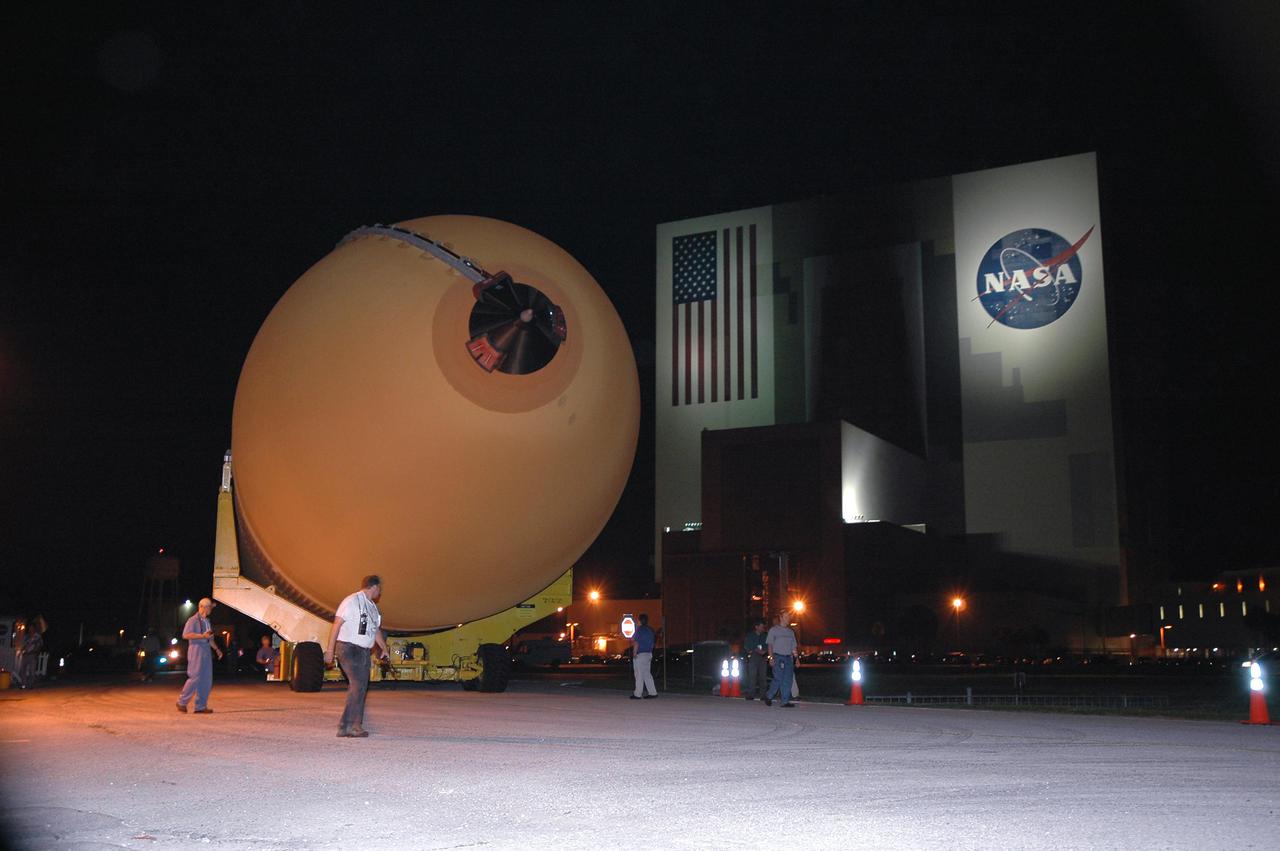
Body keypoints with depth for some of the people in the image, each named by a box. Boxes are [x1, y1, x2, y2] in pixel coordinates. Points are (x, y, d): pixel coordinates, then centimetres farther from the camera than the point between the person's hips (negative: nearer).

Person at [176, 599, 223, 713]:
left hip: (206, 651, 8)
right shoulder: (193, 620, -6)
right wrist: (202, 636, -20)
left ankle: (201, 706, 8)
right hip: (196, 650, -8)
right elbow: (185, 635, -17)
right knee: (195, 678, -9)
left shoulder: (207, 621, 19)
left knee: (206, 680, 4)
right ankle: (182, 702, 5)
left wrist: (217, 649, 19)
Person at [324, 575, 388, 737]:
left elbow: (376, 630, 27)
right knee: (358, 685, -17)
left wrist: (384, 648, 17)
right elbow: (337, 624, -13)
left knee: (360, 687, 8)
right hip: (349, 649, -9)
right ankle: (346, 726, -15)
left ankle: (355, 726, 14)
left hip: (363, 651, 9)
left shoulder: (372, 607, 16)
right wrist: (330, 650, -16)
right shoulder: (352, 601, -10)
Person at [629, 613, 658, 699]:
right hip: (649, 653, 8)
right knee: (647, 674, 13)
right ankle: (653, 692, 9)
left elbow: (636, 642, -15)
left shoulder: (639, 629, -11)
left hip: (640, 654, -8)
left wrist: (634, 653, -11)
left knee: (639, 675, -3)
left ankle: (637, 694, 0)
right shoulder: (651, 630, 12)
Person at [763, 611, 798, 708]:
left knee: (788, 680, -1)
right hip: (778, 657, -5)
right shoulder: (773, 629, 4)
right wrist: (771, 657, -11)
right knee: (778, 679, -9)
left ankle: (785, 701, 2)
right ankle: (768, 696, 11)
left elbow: (793, 647, 19)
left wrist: (796, 658, 8)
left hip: (788, 657, 5)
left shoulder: (790, 631, 18)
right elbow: (770, 645, 0)